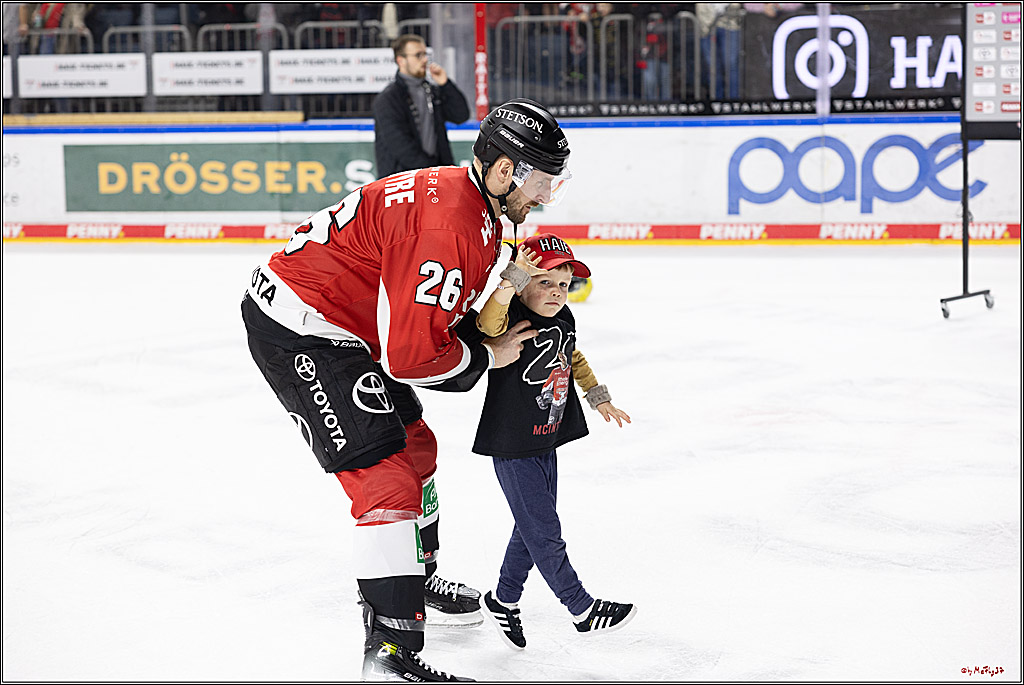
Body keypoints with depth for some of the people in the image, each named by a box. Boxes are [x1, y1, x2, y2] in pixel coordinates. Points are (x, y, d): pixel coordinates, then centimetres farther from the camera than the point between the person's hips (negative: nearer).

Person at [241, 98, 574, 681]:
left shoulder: (473, 203, 7)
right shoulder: (448, 225, -27)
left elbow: (439, 314, 20)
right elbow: (410, 355, -26)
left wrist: (487, 331, 2)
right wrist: (485, 357, -10)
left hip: (343, 322, 11)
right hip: (299, 333, -11)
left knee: (415, 445, 24)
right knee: (384, 476, -14)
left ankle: (416, 579, 45)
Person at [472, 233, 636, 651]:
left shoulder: (563, 320, 5)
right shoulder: (510, 319, -20)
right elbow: (488, 323, -43)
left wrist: (599, 398, 27)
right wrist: (512, 280, -55)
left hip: (547, 442, 8)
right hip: (513, 448, -8)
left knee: (533, 527, 17)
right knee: (544, 531, 0)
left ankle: (503, 601, 32)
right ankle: (583, 609, 11)